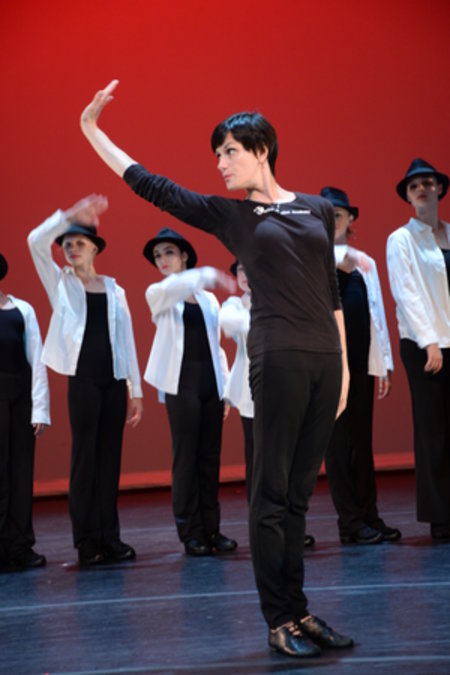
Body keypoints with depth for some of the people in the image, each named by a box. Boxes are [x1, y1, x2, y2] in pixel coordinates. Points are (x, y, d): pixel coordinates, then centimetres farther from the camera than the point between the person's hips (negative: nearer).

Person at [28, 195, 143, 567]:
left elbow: (127, 340, 11)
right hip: (83, 379, -3)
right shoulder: (61, 283, 7)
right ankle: (86, 543, 2)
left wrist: (137, 390, 7)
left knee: (110, 458, 4)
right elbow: (36, 241, -9)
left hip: (114, 381, 3)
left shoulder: (114, 290, 13)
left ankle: (109, 539, 10)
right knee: (84, 457, -2)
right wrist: (72, 215, -14)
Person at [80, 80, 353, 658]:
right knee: (272, 492, -3)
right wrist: (91, 130, 8)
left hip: (326, 357, 3)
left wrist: (344, 363, 14)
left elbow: (331, 292, 17)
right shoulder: (228, 214, 8)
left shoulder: (318, 209, 15)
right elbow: (150, 186, 7)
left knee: (299, 491, 8)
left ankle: (299, 611, 16)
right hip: (277, 356, -3)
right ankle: (280, 621, 4)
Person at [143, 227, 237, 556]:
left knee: (210, 457, 4)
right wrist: (207, 275, -36)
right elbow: (172, 287, -20)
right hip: (182, 383, -3)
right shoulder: (158, 294, 4)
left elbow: (216, 344, 15)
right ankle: (191, 533, 2)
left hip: (211, 382, 4)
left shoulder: (208, 299, 15)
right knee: (186, 457, -4)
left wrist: (226, 386, 8)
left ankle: (211, 529, 10)